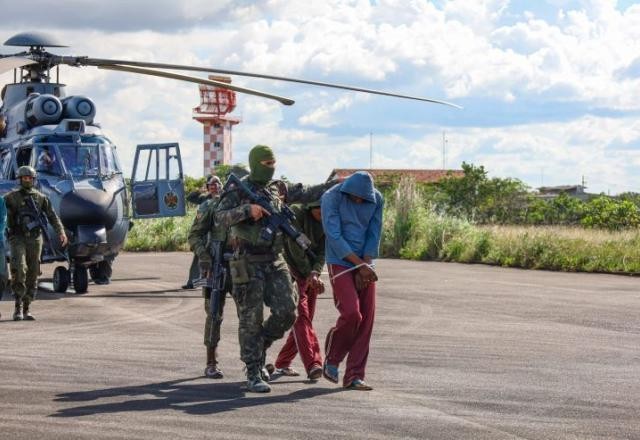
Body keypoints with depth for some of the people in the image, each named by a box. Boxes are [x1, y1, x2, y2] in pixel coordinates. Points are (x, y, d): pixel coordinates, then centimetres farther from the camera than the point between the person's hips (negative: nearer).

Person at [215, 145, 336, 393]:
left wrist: (336, 184, 13)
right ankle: (253, 375, 4)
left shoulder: (279, 189, 12)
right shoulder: (238, 192, -5)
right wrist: (247, 210, -27)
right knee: (251, 320, -2)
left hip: (275, 262, 5)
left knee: (286, 312, -5)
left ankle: (260, 348, 20)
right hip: (248, 264, -5)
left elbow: (307, 194, 19)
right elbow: (220, 218, -16)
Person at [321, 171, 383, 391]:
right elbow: (334, 237, -15)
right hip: (340, 263, -4)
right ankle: (332, 360, 9)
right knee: (351, 313, -16)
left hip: (365, 266, 4)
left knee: (366, 319, -2)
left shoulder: (376, 199, -1)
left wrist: (365, 267, -8)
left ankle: (354, 376, 4)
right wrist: (359, 265, -16)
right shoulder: (331, 197, -13)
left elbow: (374, 235, 2)